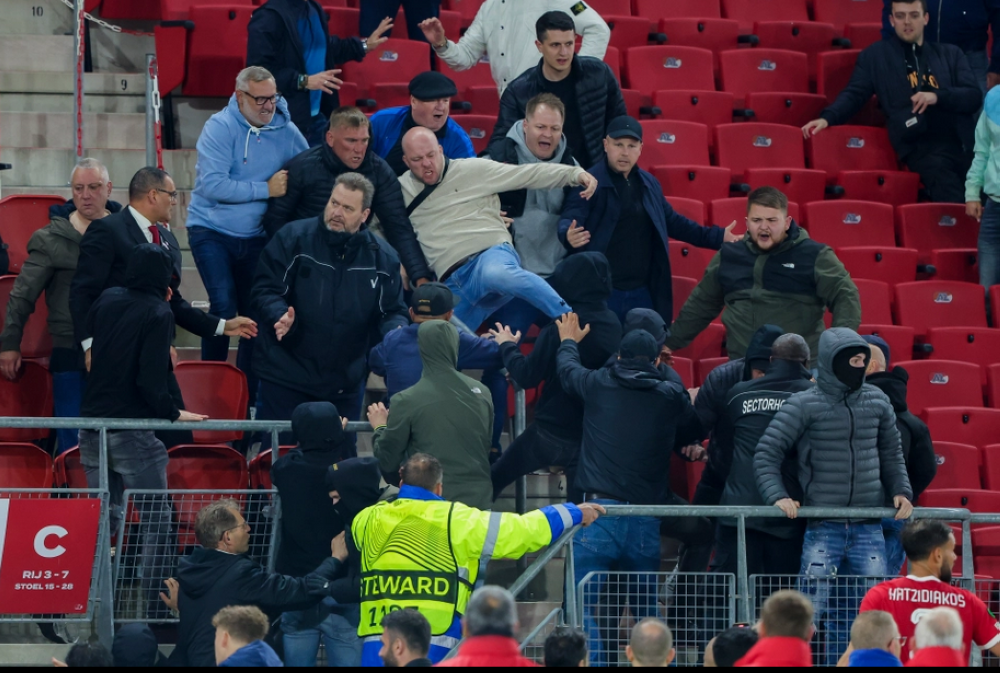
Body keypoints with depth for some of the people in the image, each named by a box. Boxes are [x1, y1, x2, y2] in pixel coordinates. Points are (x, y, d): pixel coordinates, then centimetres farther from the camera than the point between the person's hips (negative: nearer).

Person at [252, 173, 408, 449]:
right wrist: (279, 315, -28)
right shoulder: (293, 238, -5)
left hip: (344, 384, 3)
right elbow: (264, 290, -7)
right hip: (286, 375, -3)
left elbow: (392, 312, 6)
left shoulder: (382, 258, 3)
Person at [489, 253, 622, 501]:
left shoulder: (558, 329, -20)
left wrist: (507, 346, 3)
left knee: (495, 480, 18)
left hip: (551, 430, -4)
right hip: (593, 434, 4)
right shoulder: (613, 325, -1)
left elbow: (527, 377, -15)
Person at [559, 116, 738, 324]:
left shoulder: (649, 184, 13)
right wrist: (570, 235, -43)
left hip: (643, 292, 7)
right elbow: (570, 220, -18)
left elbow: (671, 222, 25)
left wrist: (717, 237, 23)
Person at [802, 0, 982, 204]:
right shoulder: (875, 56, 17)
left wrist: (937, 96, -7)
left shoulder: (950, 54, 21)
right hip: (920, 145, -3)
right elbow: (854, 94, 11)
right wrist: (827, 118, -9)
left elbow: (974, 97, 11)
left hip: (962, 143, 3)